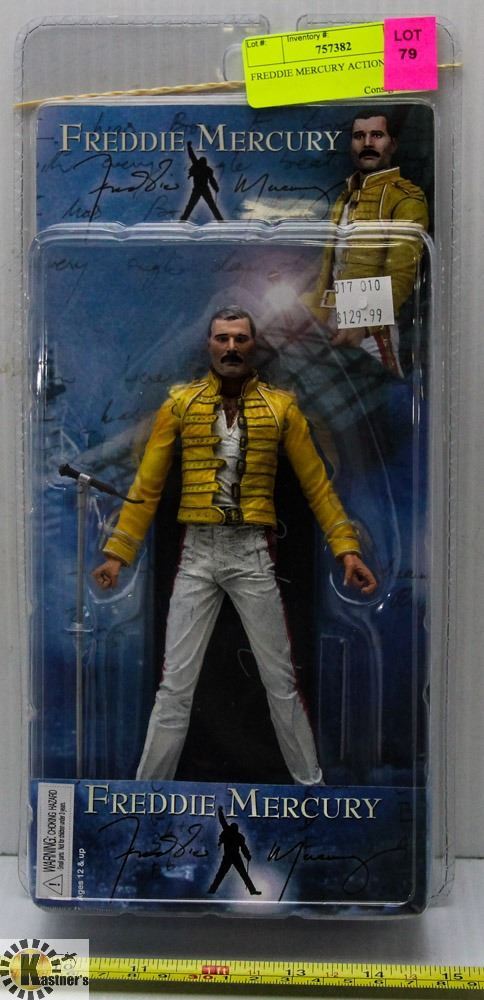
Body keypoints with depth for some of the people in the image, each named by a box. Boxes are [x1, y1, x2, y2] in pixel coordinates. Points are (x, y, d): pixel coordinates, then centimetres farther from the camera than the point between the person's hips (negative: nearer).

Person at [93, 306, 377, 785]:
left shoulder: (280, 407, 3)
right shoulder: (179, 404, 3)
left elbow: (317, 485, 5)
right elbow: (147, 486, 4)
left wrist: (347, 548, -2)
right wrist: (118, 553, 0)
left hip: (252, 554, 0)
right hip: (197, 554, 0)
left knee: (281, 682, 8)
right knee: (175, 687, 4)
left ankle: (310, 780, 26)